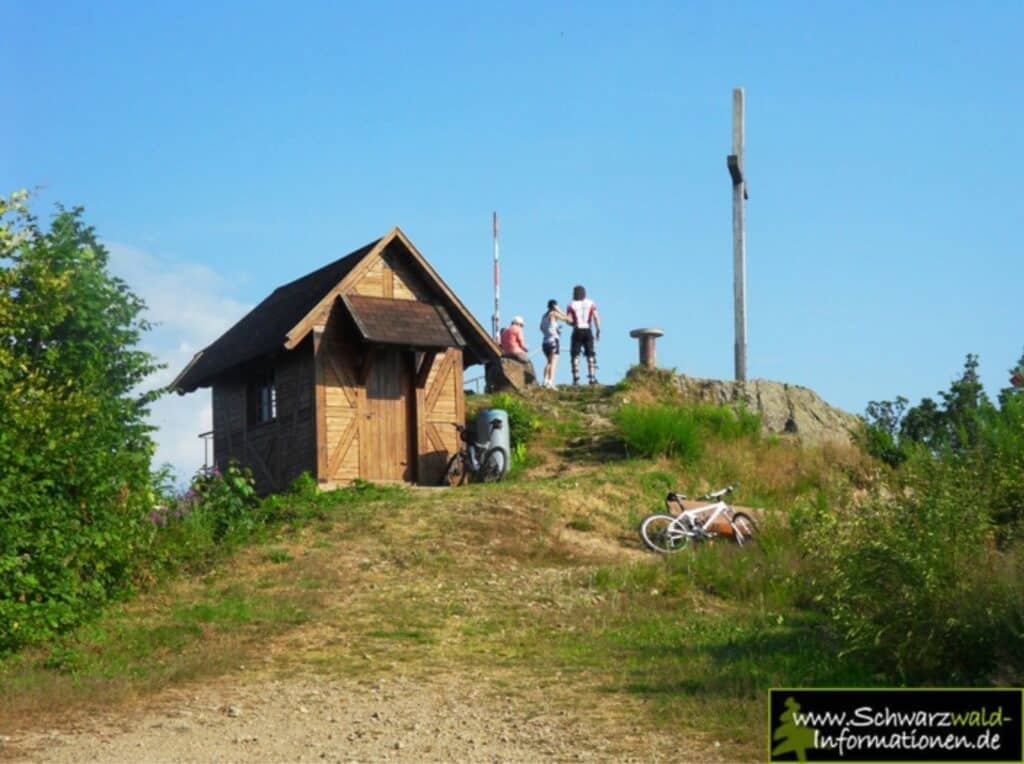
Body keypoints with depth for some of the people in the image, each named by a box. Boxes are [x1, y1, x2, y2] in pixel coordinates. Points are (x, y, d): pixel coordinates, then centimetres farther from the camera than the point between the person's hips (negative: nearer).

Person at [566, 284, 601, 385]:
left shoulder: (571, 305, -2)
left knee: (575, 355, 5)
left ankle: (576, 378, -3)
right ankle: (592, 377, 0)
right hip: (588, 331, 1)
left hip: (577, 331, -1)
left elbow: (569, 320, -9)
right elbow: (596, 317, -6)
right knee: (590, 355, 9)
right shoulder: (590, 303, 3)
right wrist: (598, 330, -1)